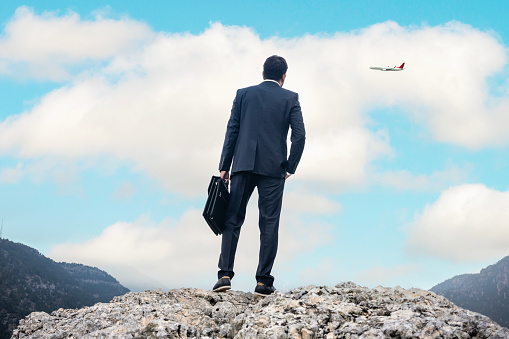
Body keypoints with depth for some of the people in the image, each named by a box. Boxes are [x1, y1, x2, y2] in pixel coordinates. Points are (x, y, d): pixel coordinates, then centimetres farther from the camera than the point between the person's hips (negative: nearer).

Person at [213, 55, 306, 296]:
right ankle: (263, 281, 1)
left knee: (232, 220, 6)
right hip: (273, 168, -1)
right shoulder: (290, 98, 6)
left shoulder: (243, 94, 10)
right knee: (269, 225, 3)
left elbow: (231, 131, 5)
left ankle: (225, 275, -4)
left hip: (243, 165, 1)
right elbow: (299, 135, -3)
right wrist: (290, 167, 7)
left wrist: (224, 166, 6)